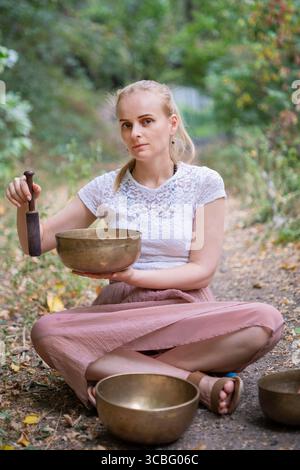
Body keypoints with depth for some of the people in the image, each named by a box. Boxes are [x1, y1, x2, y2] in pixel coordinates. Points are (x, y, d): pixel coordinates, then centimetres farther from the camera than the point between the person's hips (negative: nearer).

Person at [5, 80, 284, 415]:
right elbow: (36, 244, 8)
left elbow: (203, 270, -5)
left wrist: (132, 276, -18)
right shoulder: (106, 187, 4)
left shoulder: (204, 183, 0)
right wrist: (25, 206, -14)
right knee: (45, 331, -28)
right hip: (120, 312, 1)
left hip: (187, 310, -1)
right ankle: (198, 381, -25)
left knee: (266, 321, -30)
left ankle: (116, 373, -21)